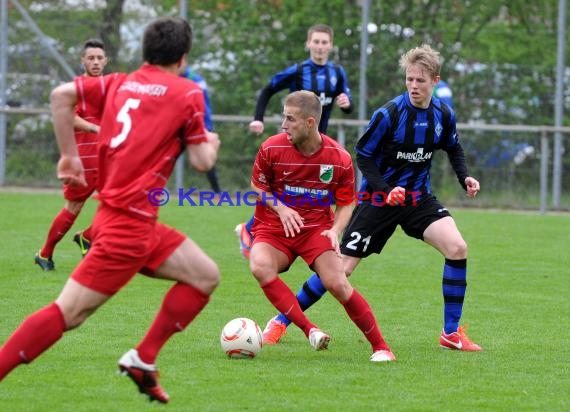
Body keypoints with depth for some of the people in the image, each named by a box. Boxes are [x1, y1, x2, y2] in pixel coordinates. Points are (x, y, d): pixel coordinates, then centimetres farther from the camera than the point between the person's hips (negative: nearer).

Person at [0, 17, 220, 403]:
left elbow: (61, 94, 3)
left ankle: (142, 360, 11)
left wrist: (69, 154, 11)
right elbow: (203, 161, -5)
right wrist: (210, 143, 18)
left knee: (206, 275, 15)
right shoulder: (188, 93, -5)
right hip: (129, 222, -8)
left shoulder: (120, 83, 12)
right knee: (69, 313, -9)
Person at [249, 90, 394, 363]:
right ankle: (310, 330, -32)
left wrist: (335, 231, -15)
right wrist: (280, 208, -12)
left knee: (337, 284, -19)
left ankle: (380, 347, -4)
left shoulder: (340, 159, -10)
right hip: (274, 227, 1)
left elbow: (346, 204, 4)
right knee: (261, 267, -32)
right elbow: (257, 187, 5)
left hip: (317, 227, -1)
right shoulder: (271, 149, -11)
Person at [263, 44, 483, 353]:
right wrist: (385, 191, -23)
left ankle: (451, 333, -7)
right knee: (340, 268, -6)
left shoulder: (443, 115, -3)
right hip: (378, 199, -4)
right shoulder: (389, 114, -18)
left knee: (457, 248, -18)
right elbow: (363, 156, -11)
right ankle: (281, 322, 10)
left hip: (418, 198, 4)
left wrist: (464, 177, -1)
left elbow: (453, 148, 17)